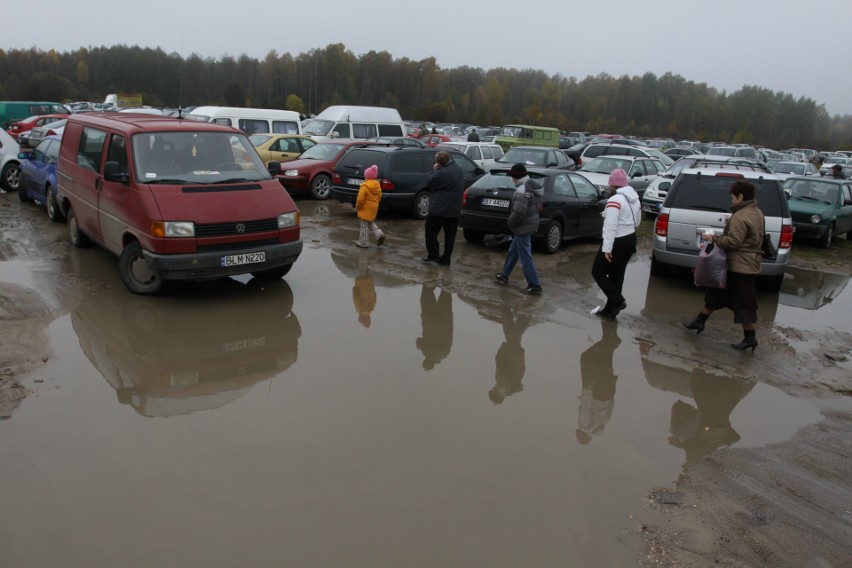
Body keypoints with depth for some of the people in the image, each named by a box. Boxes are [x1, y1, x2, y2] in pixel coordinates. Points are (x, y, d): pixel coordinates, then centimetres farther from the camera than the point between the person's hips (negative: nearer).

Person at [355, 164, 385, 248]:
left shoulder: (365, 186, -21)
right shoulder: (377, 185, 2)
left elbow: (360, 199, -22)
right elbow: (379, 196, 11)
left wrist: (358, 206, -5)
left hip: (365, 209, -7)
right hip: (374, 208, 8)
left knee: (364, 226, 2)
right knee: (371, 223, 24)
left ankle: (364, 243, 9)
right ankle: (379, 235, 7)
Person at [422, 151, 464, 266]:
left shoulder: (441, 173, -22)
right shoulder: (458, 170, 6)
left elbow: (429, 184, -11)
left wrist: (434, 170, -2)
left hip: (439, 210, -7)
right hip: (455, 210, 7)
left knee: (431, 231, 9)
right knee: (450, 235, 9)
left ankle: (433, 255, 6)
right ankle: (446, 259, 14)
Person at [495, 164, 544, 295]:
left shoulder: (522, 191, -23)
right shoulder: (533, 186, 8)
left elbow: (518, 212, -30)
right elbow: (538, 205, 15)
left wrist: (511, 223, -11)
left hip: (523, 227, -10)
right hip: (531, 224, 10)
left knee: (525, 257, -4)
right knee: (513, 251, 23)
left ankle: (535, 286, -1)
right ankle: (504, 276, 36)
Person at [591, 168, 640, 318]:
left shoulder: (615, 200, -20)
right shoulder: (635, 198, 8)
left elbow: (610, 226, -25)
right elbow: (637, 222, 17)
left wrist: (606, 248, -25)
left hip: (617, 243, -9)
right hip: (631, 240, 9)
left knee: (598, 273, 5)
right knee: (617, 275, 14)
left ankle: (618, 301, -4)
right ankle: (610, 309, 20)